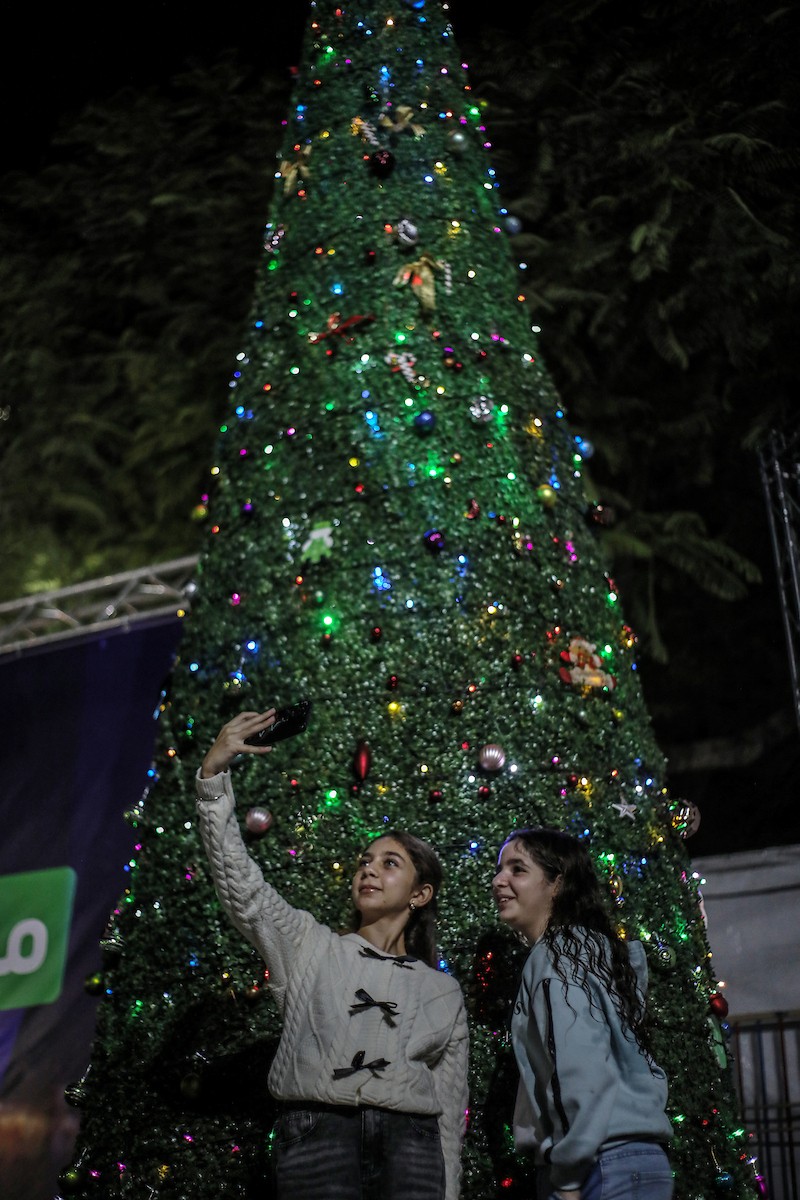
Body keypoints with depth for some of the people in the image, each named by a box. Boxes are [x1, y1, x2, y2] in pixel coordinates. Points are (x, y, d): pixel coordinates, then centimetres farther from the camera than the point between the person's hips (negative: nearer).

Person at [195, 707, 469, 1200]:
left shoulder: (444, 991, 18)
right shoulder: (312, 947, 15)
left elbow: (450, 1106, 16)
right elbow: (240, 885, 3)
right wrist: (214, 774, -7)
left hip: (409, 1141, 1)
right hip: (317, 1127, -1)